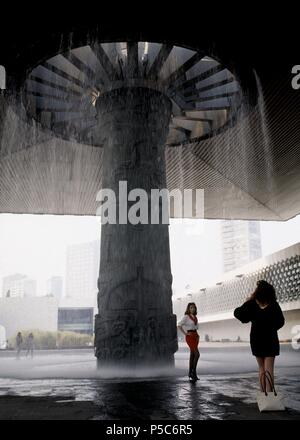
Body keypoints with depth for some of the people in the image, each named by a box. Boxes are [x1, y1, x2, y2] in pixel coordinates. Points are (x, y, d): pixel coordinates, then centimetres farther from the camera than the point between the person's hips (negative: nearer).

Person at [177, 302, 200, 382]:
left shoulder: (195, 317, 13)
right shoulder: (186, 316, -8)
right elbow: (179, 325, -16)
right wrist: (185, 333, -15)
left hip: (195, 336, 7)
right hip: (190, 336, -7)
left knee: (192, 355, 7)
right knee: (197, 354, -15)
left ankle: (191, 373, 11)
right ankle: (193, 372, -7)